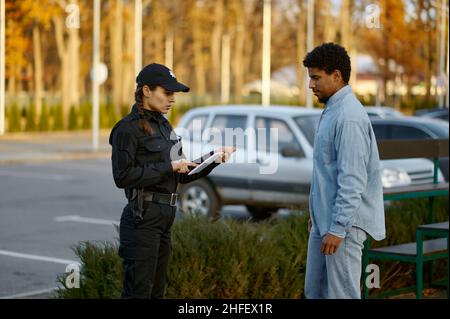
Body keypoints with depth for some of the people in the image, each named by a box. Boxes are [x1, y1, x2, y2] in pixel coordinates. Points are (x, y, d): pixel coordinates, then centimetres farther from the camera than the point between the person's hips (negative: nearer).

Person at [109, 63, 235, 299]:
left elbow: (183, 175, 16)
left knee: (156, 291, 13)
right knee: (138, 291, -6)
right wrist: (168, 167, -17)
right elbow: (122, 177, -20)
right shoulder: (128, 128, -11)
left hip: (164, 218, 9)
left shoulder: (163, 125, 15)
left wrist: (214, 158, 2)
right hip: (142, 219, -9)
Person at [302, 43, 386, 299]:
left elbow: (352, 179, -23)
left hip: (343, 222, -10)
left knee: (343, 294, -3)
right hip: (324, 220, 10)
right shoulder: (332, 111, 13)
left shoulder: (349, 117, -19)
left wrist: (338, 228, -22)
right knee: (314, 291, 15)